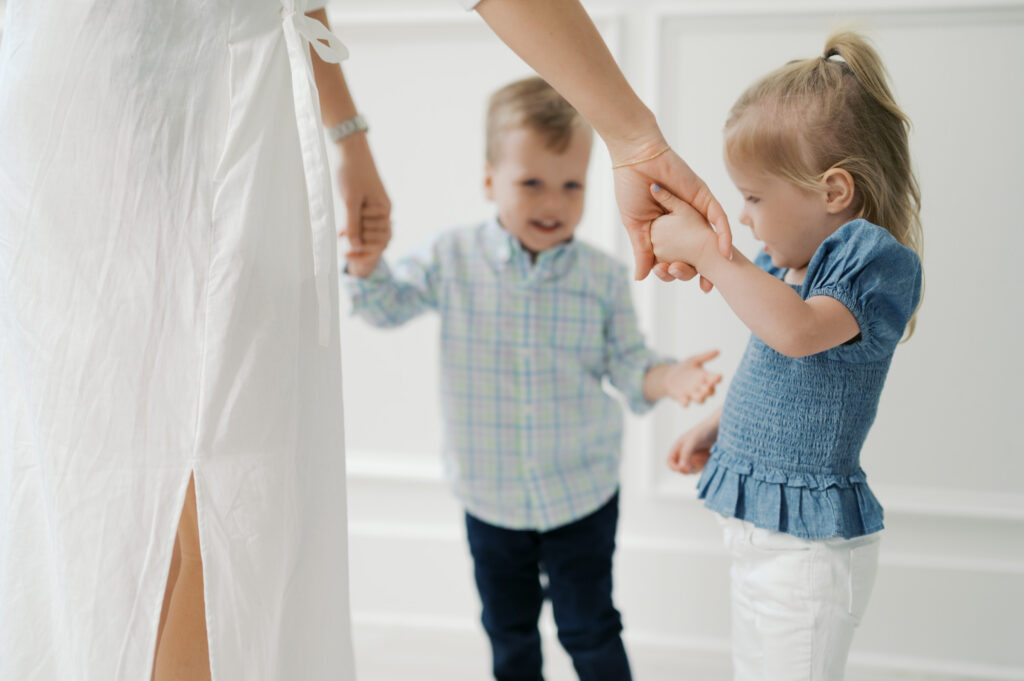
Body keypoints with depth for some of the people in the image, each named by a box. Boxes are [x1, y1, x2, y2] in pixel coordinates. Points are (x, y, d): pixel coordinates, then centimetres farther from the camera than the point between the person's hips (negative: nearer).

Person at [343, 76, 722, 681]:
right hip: (491, 495, 2)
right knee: (509, 631, 20)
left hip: (582, 494, -1)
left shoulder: (604, 277, -10)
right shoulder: (453, 259, -8)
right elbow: (388, 307, 4)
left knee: (590, 629, 10)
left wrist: (667, 377, -23)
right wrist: (367, 266, -16)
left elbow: (626, 363, -3)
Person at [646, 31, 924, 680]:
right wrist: (716, 426, 19)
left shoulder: (875, 260, -19)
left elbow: (796, 331, -38)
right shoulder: (784, 264, 6)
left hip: (809, 545, -9)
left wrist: (704, 249, -32)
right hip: (758, 524, 9)